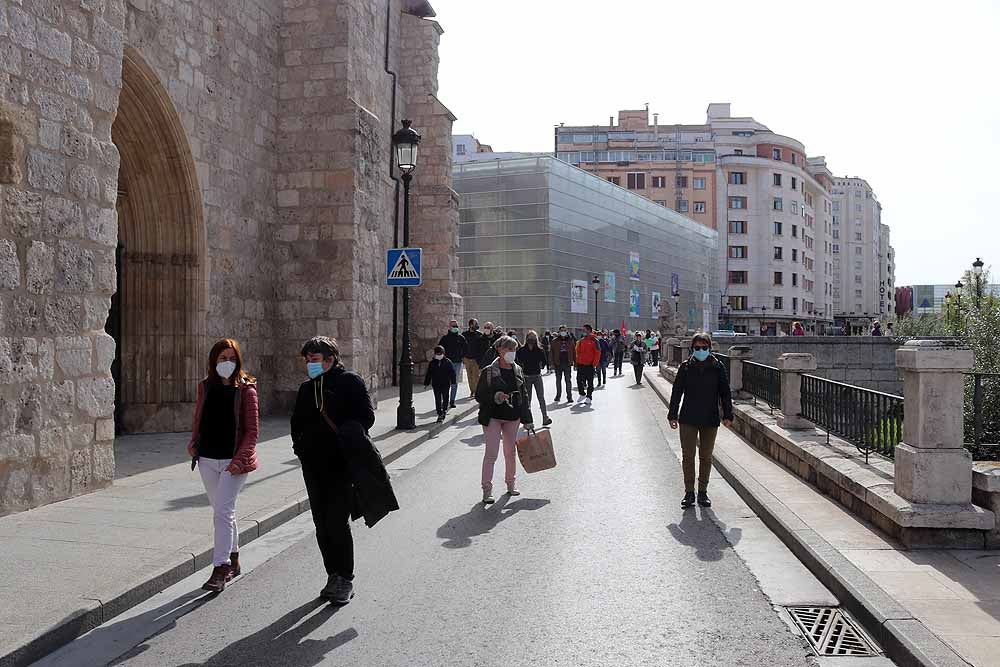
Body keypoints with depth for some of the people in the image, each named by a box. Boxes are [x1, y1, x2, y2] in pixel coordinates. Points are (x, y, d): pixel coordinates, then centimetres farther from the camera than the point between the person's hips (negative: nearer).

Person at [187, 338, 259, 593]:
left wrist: (240, 459, -16)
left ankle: (220, 569, -8)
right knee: (222, 511, 15)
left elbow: (252, 429, -8)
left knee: (222, 511, -12)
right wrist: (193, 442, 2)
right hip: (208, 458, 5)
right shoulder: (206, 387, 7)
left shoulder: (246, 389, -6)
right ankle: (233, 561, 29)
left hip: (234, 460, -5)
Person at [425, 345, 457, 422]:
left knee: (445, 398, 4)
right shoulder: (432, 363, 5)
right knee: (438, 400, 1)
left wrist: (453, 382, -4)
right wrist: (426, 383, 7)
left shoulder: (447, 362, -1)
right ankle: (440, 414, 6)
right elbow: (428, 374, 9)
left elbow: (453, 372, 1)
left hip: (446, 384, -1)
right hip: (436, 384, 1)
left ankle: (444, 410, 26)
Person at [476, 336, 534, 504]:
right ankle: (487, 490, 1)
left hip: (513, 417, 5)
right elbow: (479, 395, -8)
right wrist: (495, 397, -26)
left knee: (511, 452, 15)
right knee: (491, 453, -6)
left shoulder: (518, 370, 4)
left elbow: (524, 395, 10)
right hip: (493, 417, -4)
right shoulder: (488, 372, -10)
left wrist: (527, 419, 8)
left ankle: (511, 484, 32)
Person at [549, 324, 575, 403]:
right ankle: (558, 395, 23)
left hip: (567, 364, 0)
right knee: (558, 380, 11)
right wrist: (551, 363, -6)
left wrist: (575, 363, 4)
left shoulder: (570, 341, 5)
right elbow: (551, 352, 1)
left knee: (568, 380, -1)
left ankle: (569, 396, 3)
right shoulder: (555, 341, 1)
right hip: (558, 364, 0)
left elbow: (574, 352, 8)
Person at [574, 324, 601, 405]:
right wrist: (577, 362, 9)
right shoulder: (581, 341, 11)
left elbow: (598, 353, -9)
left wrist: (594, 364, -13)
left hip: (590, 365, -6)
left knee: (590, 382, 3)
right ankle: (582, 394, 23)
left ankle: (589, 397, 9)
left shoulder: (594, 340, -7)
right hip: (580, 364, 6)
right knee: (579, 380, 6)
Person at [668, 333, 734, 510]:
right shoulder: (685, 367, 1)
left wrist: (727, 415, -3)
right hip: (688, 419, 0)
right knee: (687, 457, 1)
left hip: (710, 420, 0)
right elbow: (676, 392, 4)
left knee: (706, 457, 8)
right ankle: (689, 492, 10)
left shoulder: (718, 368, 1)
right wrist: (673, 415, 1)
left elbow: (725, 393, 3)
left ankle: (703, 492, 19)